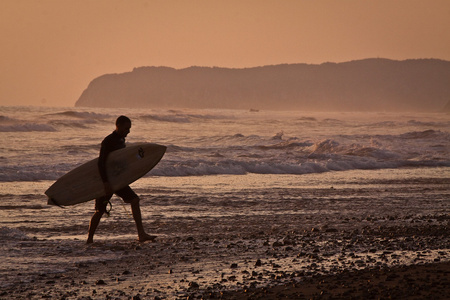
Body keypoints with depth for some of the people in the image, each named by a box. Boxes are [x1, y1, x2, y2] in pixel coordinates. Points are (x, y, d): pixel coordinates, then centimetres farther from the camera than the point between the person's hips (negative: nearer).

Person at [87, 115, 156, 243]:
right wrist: (106, 183, -32)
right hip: (105, 181, -7)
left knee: (135, 200, -7)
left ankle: (141, 234, -11)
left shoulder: (121, 140, 9)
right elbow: (101, 163, -25)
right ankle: (90, 239, 16)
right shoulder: (108, 141, -18)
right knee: (100, 211, 0)